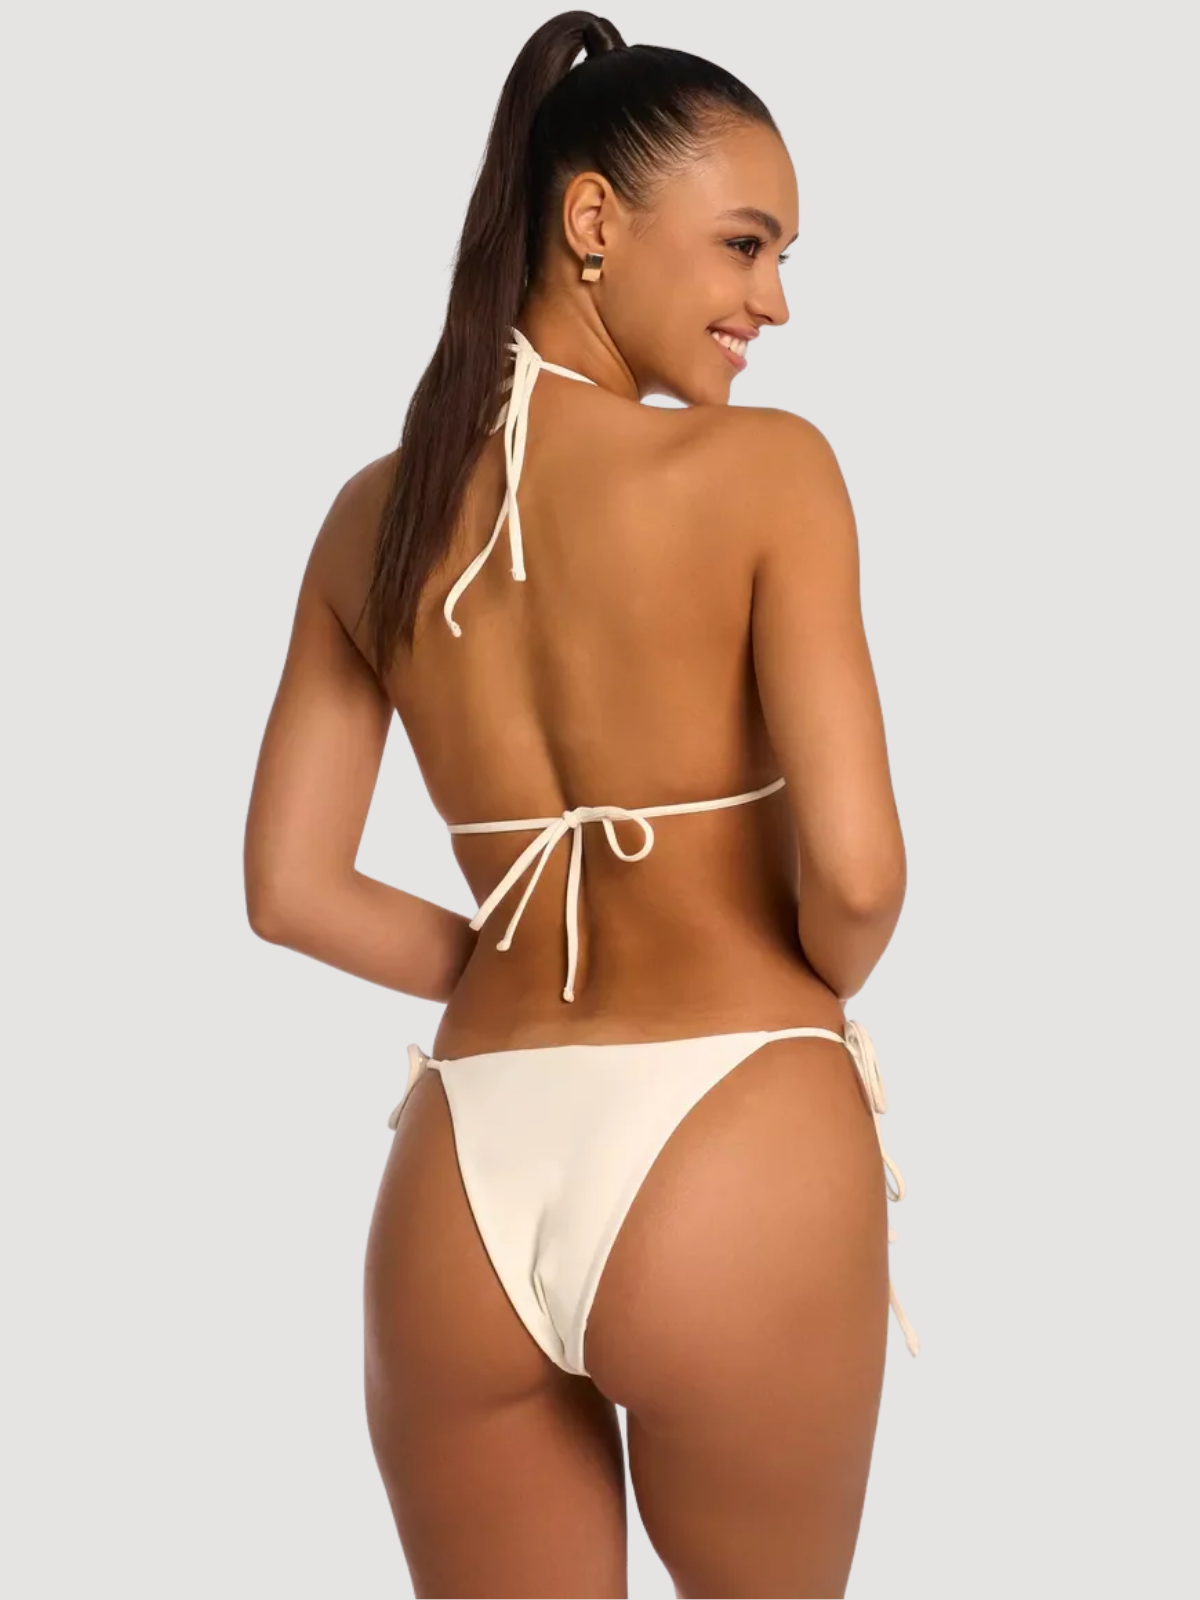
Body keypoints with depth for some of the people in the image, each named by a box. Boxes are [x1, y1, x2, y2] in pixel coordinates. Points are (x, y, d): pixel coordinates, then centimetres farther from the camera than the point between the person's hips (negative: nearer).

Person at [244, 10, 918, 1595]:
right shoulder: (763, 466, -10)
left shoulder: (376, 513, 5)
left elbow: (291, 890, 6)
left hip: (465, 1173, 4)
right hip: (727, 1150, -3)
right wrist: (805, 995, 5)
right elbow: (857, 870, -16)